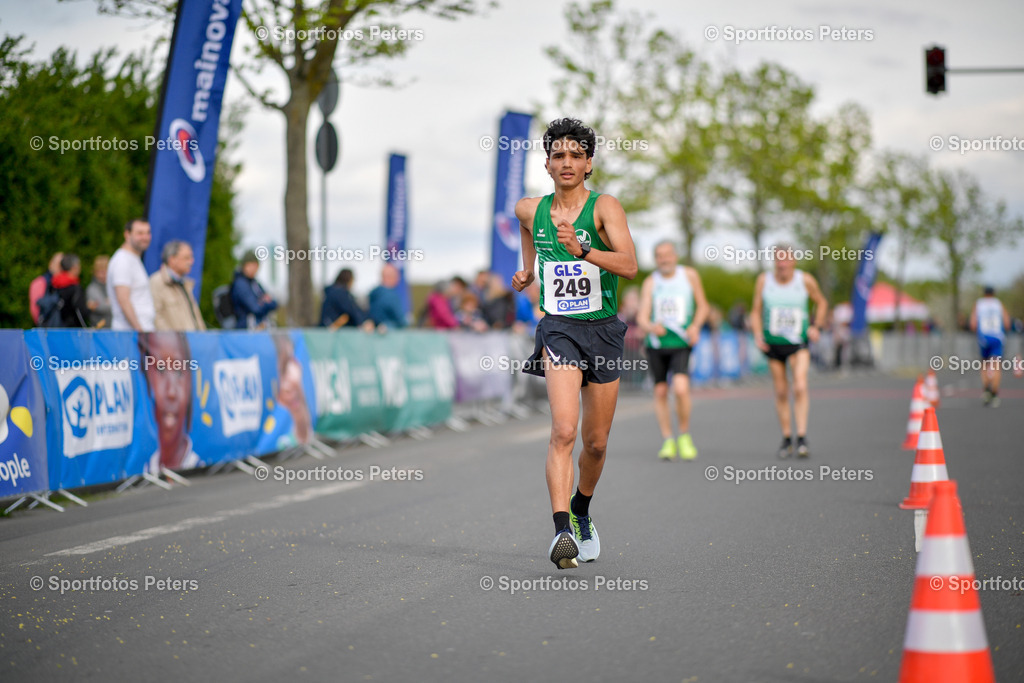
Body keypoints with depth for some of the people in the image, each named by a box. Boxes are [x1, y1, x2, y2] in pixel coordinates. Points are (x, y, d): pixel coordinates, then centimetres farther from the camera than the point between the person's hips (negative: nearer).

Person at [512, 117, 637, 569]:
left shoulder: (605, 207, -5)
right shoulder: (530, 210, 4)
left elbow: (629, 265, -19)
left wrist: (581, 250, -33)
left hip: (603, 329, 0)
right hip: (559, 328, 0)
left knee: (596, 442, 11)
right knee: (563, 430, -22)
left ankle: (581, 514, 38)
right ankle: (562, 531, -28)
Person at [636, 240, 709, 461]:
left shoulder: (690, 275, 3)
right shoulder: (650, 282, 2)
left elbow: (702, 306, 14)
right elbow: (642, 317, -6)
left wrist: (695, 326, -5)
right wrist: (650, 327, -29)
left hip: (681, 344, -2)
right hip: (656, 343, 2)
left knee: (680, 389, -20)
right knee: (660, 392, 5)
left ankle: (685, 436, 0)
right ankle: (668, 441, 18)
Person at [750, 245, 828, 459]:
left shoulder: (806, 280, -6)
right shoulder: (764, 280, -4)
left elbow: (821, 302, 11)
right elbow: (756, 311, 5)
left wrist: (817, 327, -1)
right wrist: (757, 334, -9)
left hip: (799, 342, -1)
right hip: (773, 342, 2)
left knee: (800, 387, -18)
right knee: (781, 392, 6)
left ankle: (802, 437, -15)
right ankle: (786, 438, 19)